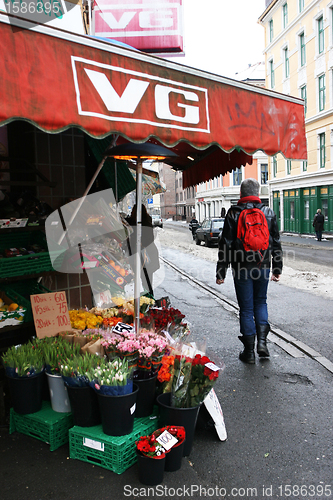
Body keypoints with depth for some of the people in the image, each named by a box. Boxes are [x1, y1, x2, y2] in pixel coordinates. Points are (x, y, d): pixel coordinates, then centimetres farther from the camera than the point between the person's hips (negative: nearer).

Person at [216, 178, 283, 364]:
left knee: (246, 308, 6)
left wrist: (221, 272, -1)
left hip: (242, 268, -2)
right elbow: (276, 243, 8)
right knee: (261, 302, 21)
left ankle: (249, 351, 12)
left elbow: (225, 244, -6)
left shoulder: (234, 213, -4)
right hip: (263, 267, 2)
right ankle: (262, 340, 9)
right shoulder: (269, 213, 3)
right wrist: (277, 268, 16)